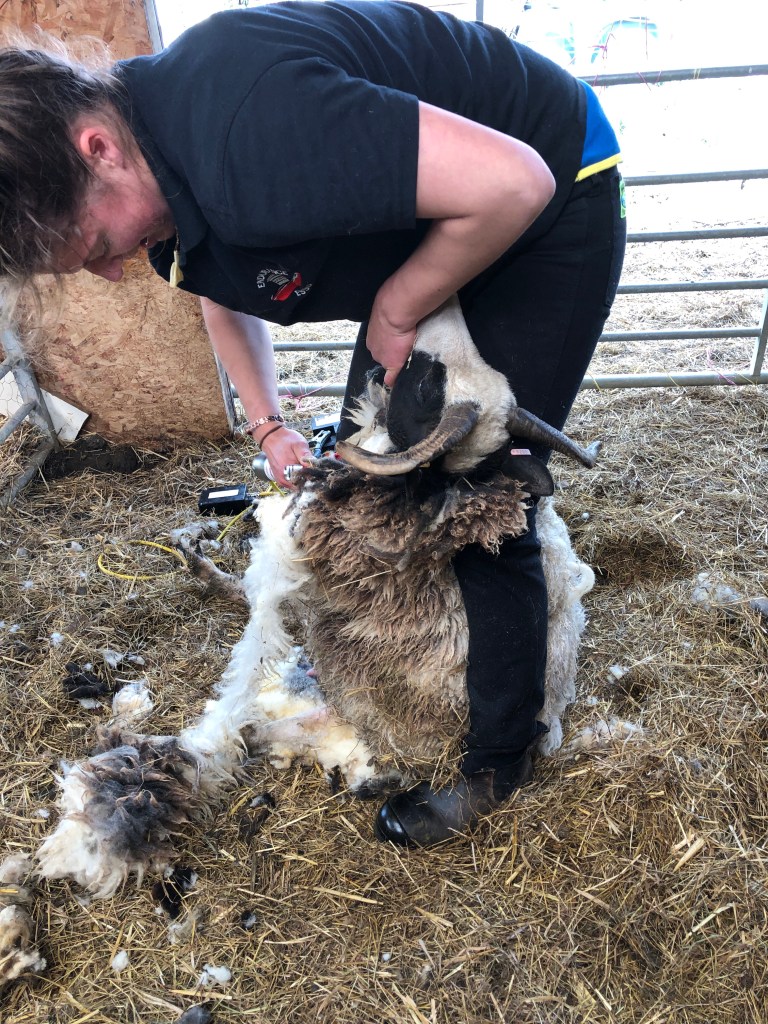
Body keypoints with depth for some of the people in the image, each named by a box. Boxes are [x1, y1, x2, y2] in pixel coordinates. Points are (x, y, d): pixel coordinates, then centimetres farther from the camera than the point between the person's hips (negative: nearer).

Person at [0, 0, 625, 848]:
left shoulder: (247, 128, -36)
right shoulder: (163, 174, -5)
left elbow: (511, 183, -36)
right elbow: (224, 294, 14)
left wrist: (395, 312, -22)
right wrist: (269, 427, 3)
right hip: (425, 216, 8)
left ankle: (498, 761, 12)